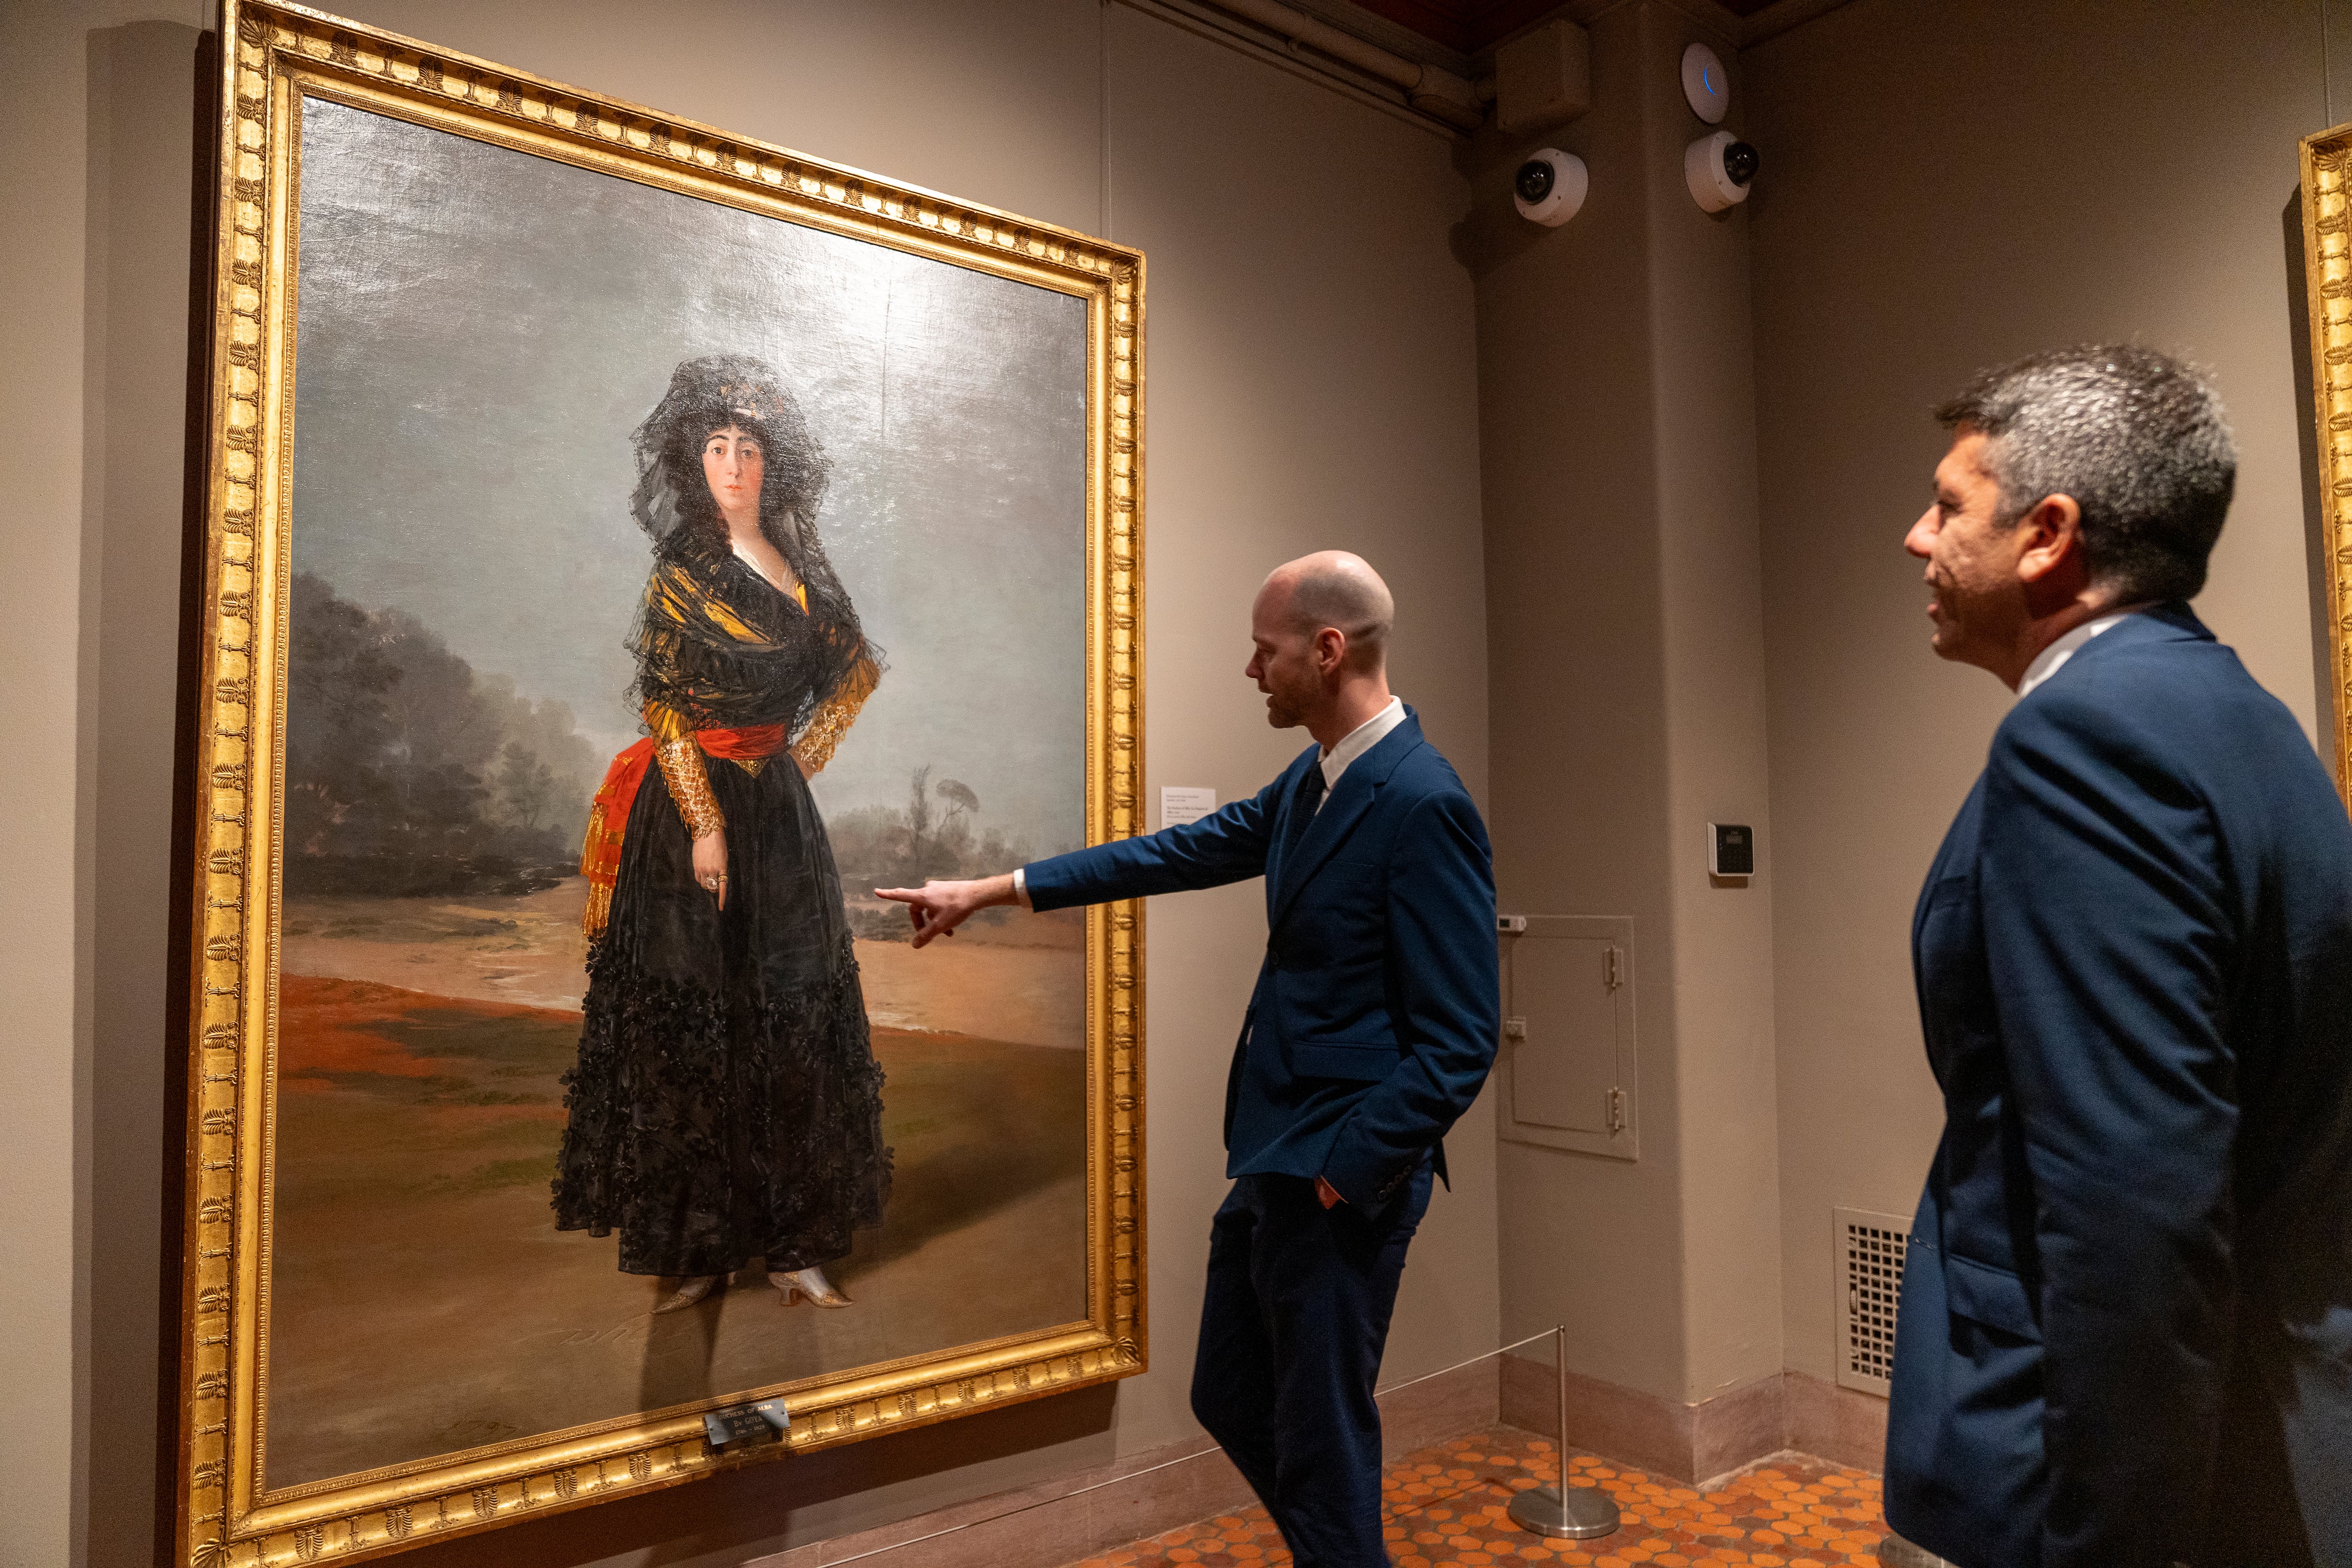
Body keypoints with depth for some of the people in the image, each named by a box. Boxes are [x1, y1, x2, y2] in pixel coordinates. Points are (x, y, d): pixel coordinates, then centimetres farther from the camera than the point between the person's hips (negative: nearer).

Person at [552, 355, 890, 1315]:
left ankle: (792, 1243, 13)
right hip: (698, 807, -5)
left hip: (779, 809, 5)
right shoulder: (683, 568, -4)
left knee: (796, 1018, 4)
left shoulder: (798, 561, 11)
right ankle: (691, 1246, 10)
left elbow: (858, 669, 22)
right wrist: (707, 825, -15)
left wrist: (803, 756, 11)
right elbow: (664, 706, -9)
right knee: (693, 1023, -1)